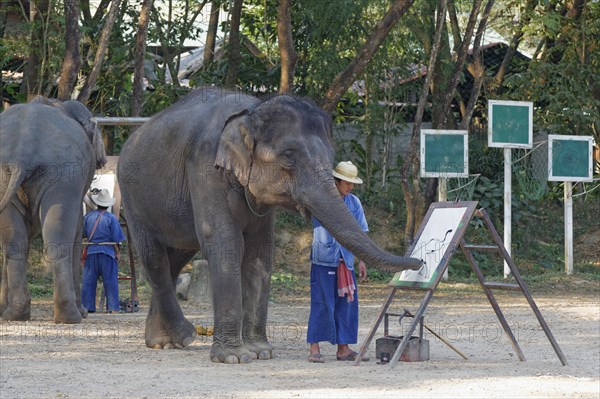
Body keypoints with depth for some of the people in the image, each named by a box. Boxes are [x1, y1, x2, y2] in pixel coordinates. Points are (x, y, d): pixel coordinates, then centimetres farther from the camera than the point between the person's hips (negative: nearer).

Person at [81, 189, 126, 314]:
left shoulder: (88, 216, 3)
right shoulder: (111, 218, -5)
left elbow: (83, 234, 8)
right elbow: (116, 239, -5)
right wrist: (117, 252, 4)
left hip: (91, 251, 2)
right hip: (107, 252, -2)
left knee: (89, 280, 6)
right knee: (110, 280, 1)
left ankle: (88, 306, 3)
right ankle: (113, 307, -2)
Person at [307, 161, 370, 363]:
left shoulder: (353, 202, 12)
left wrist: (362, 260, 9)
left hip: (345, 260, 5)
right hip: (324, 258, -5)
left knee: (347, 302, 3)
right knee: (321, 302, -6)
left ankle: (343, 348, 9)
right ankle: (314, 348, -3)